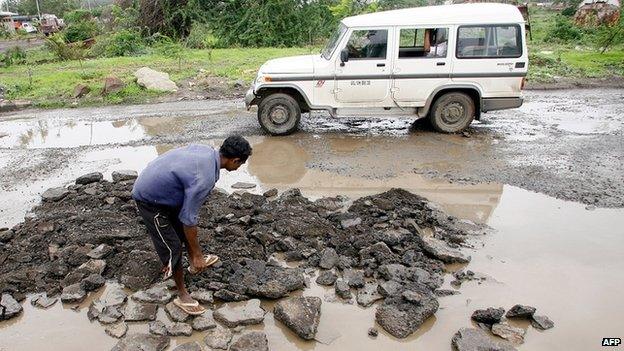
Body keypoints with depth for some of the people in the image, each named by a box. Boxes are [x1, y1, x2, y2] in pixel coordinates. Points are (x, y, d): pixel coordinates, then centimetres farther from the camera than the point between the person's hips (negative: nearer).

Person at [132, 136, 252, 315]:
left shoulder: (206, 150, -7)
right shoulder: (205, 179, -32)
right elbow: (189, 219, -24)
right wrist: (197, 254, -13)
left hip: (156, 185, 9)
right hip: (149, 199, -9)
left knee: (183, 228, 23)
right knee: (172, 246, 0)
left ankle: (195, 264, 45)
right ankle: (182, 295, 17)